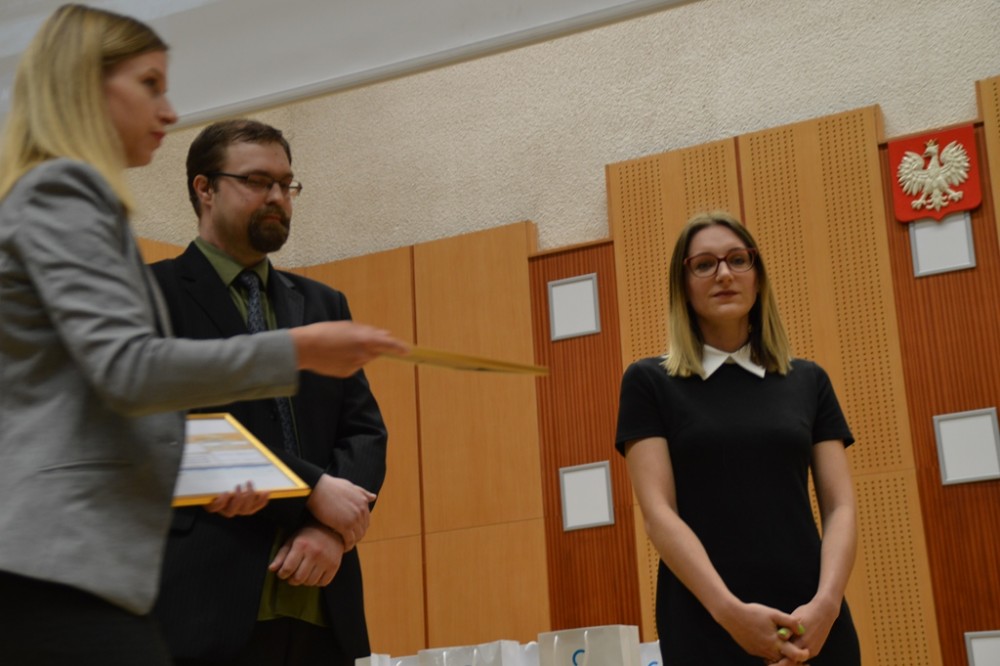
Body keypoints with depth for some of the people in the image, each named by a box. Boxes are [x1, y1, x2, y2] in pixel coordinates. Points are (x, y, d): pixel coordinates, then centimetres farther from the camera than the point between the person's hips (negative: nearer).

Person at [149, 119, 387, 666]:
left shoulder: (323, 305, 18)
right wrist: (313, 490, -14)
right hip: (210, 597, -5)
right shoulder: (155, 293, 2)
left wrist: (332, 527, -7)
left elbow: (365, 431, 11)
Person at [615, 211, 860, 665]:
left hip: (812, 624, 3)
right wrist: (729, 610, -18)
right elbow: (658, 513, -6)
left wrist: (826, 603, -13)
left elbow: (840, 507, 4)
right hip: (705, 625, -2)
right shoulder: (649, 382, 2)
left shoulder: (808, 381, 10)